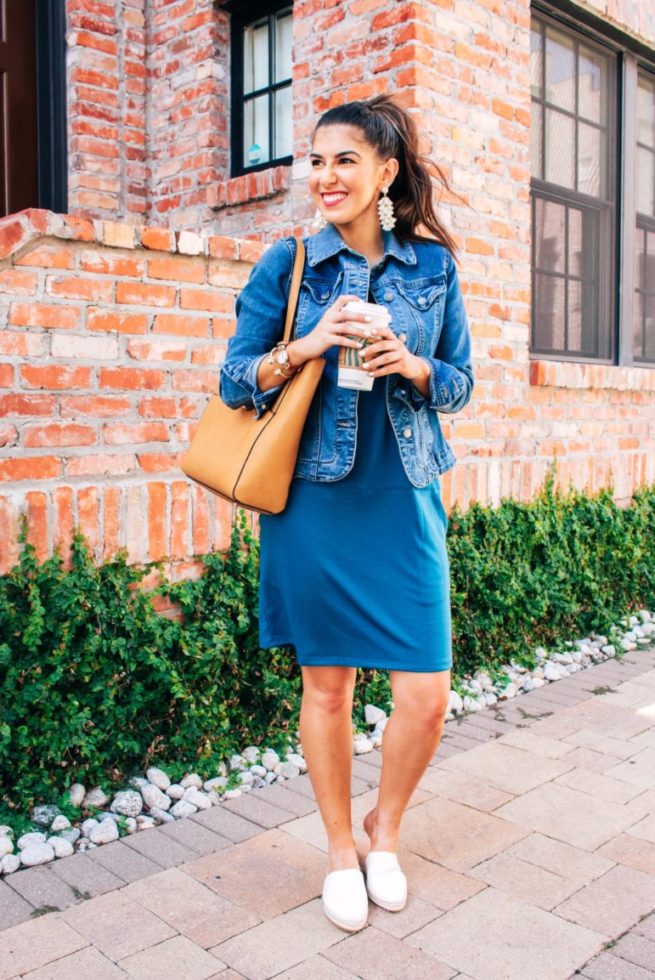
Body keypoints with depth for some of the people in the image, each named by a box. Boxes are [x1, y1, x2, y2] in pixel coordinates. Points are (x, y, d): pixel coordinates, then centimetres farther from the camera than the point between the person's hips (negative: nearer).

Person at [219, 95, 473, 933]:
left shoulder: (433, 264, 7)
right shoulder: (287, 263, 2)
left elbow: (460, 381, 11)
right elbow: (234, 380, 1)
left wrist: (411, 365, -11)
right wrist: (308, 345, -17)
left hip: (404, 497, 2)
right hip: (314, 497, -1)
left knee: (426, 694, -1)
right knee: (326, 684, 8)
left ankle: (385, 828, 29)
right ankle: (340, 849, 31)